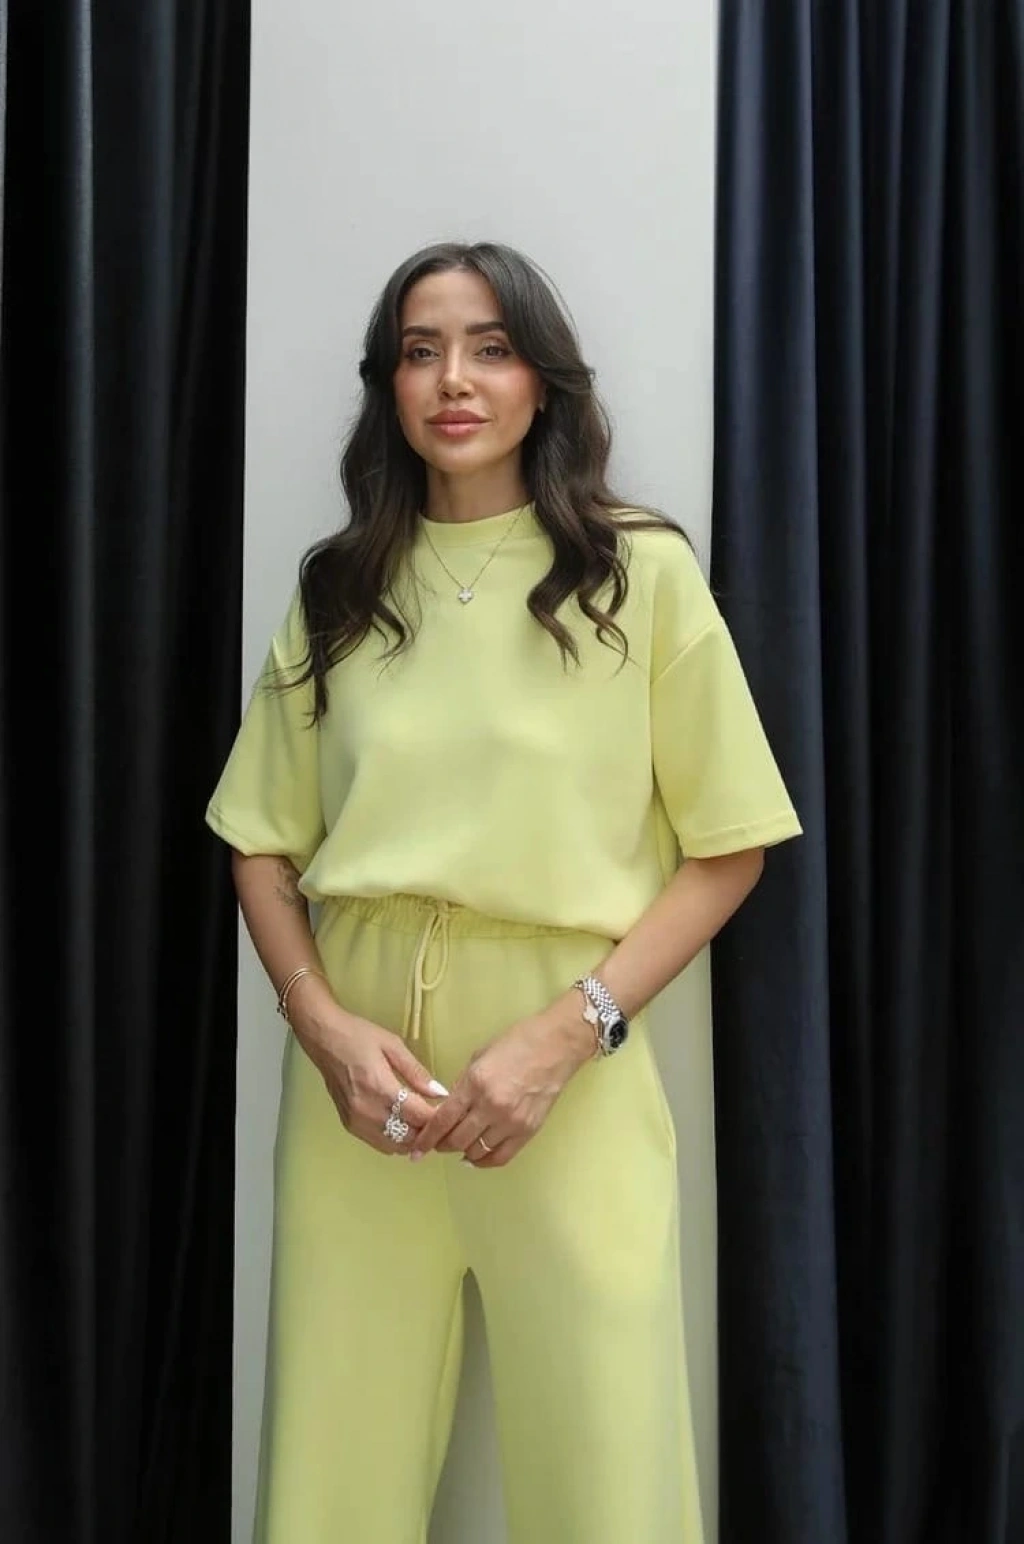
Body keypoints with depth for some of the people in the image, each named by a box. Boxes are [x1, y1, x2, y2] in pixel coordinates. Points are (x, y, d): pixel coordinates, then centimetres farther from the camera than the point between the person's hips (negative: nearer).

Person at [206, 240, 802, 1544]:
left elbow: (728, 848, -2)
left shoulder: (644, 574, 0)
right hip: (359, 1069, 3)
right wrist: (322, 1023, -6)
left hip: (568, 1070, -2)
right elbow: (262, 845, 10)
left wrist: (567, 1034, -12)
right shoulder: (339, 591, 9)